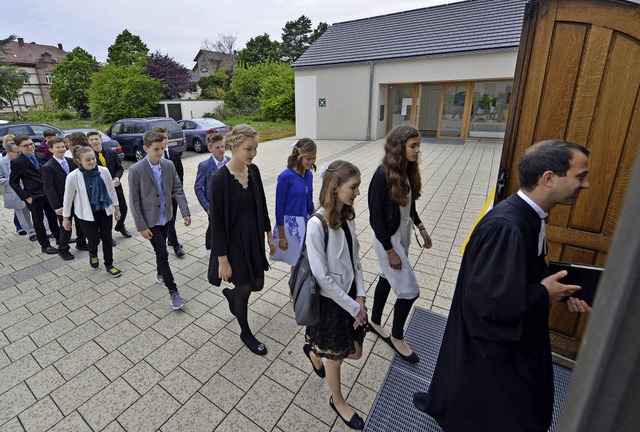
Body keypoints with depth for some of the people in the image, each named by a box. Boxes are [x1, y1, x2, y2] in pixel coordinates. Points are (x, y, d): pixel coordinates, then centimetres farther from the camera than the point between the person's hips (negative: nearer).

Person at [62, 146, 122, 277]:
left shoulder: (104, 171, -11)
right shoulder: (73, 177, -17)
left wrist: (116, 208, 7)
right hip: (86, 214, -2)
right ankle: (93, 253, 42)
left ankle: (109, 265, 26)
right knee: (94, 240, 4)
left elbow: (111, 190, 1)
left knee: (107, 238, 9)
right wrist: (66, 218, 1)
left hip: (105, 211, 2)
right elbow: (68, 198, -6)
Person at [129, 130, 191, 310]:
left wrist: (185, 212, -9)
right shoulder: (136, 170, -16)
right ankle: (173, 291, 6)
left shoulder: (169, 165, -3)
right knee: (163, 254, -5)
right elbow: (134, 201, -13)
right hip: (150, 221, -5)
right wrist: (141, 227, -14)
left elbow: (178, 190, 0)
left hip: (165, 217, 5)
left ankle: (161, 275, 45)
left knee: (161, 250, 21)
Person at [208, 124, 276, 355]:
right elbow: (217, 222, -18)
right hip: (234, 241, -6)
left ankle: (231, 295, 52)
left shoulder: (253, 170, -2)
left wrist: (269, 234, 12)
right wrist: (222, 260, -15)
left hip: (254, 237, 6)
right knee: (244, 288, 10)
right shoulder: (219, 179, -21)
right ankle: (245, 333, 38)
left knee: (257, 284, 17)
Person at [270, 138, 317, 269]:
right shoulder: (286, 176, -16)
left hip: (305, 222, 6)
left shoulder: (309, 174, 2)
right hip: (290, 224, -6)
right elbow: (279, 207, -13)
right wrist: (281, 237, -11)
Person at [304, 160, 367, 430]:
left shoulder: (347, 216, -4)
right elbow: (322, 278, -22)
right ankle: (338, 401, 48)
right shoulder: (316, 225, -26)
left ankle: (315, 351, 50)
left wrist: (360, 297, -4)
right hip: (330, 301, -6)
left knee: (355, 352, 21)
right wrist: (354, 307, -14)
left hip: (351, 296, 7)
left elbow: (355, 259, 4)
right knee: (335, 357, 17)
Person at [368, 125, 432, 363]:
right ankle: (397, 337, 24)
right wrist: (389, 250, -17)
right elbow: (376, 215, -20)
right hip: (388, 237, -8)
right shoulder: (383, 175, -23)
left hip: (403, 234, 8)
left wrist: (421, 228, 9)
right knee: (409, 290, 0)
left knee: (387, 279, 20)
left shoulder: (408, 171, 0)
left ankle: (375, 323, 42)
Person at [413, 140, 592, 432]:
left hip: (513, 330, 9)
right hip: (492, 342, -9)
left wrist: (557, 288, -5)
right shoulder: (505, 227, -35)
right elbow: (487, 300, -37)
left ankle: (438, 404, 54)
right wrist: (543, 294, -23)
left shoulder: (529, 215, -4)